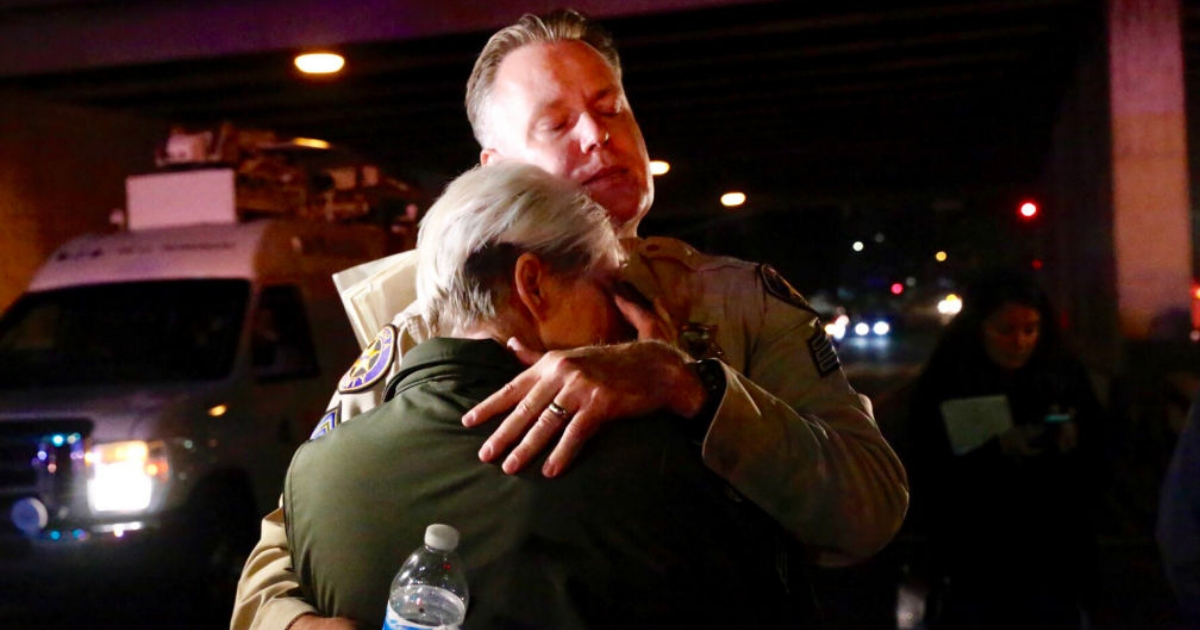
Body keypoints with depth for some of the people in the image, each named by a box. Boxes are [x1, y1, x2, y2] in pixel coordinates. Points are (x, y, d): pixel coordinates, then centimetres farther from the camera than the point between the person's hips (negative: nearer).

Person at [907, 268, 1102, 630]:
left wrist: (1073, 450, -17)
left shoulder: (1066, 379, 0)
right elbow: (930, 492, -9)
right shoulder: (942, 389, -5)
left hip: (1055, 571, 2)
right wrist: (997, 451, -21)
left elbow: (1096, 477, 4)